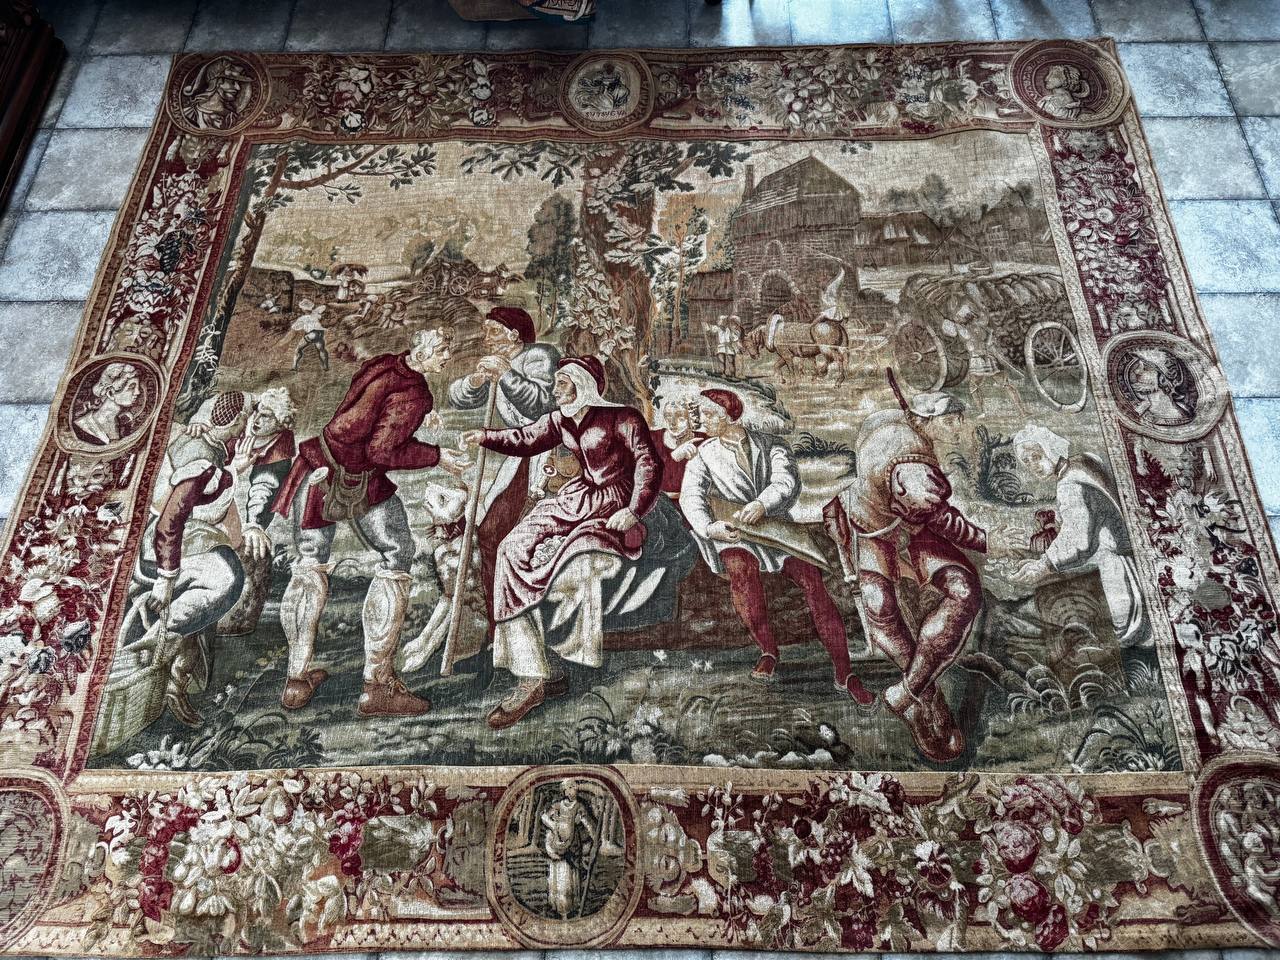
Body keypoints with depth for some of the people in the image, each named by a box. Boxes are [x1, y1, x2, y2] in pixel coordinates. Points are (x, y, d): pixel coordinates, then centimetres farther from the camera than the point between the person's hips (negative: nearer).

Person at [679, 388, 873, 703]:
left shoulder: (772, 446, 7)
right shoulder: (703, 455, 8)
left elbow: (787, 481, -12)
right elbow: (691, 496, -10)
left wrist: (762, 504, -33)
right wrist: (710, 528, -31)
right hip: (732, 534, -1)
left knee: (811, 576, -21)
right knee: (741, 566, -34)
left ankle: (844, 674, -13)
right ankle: (768, 650, -17)